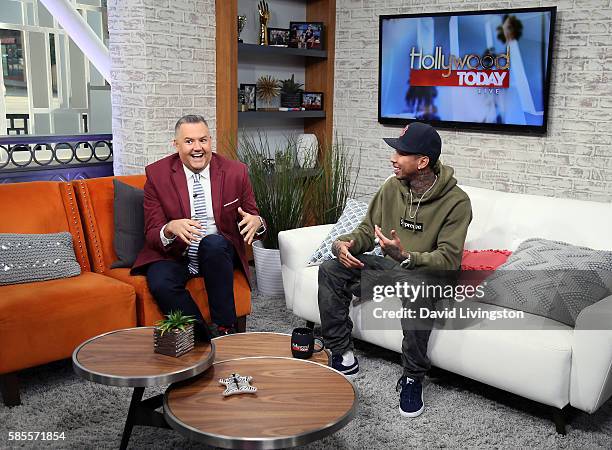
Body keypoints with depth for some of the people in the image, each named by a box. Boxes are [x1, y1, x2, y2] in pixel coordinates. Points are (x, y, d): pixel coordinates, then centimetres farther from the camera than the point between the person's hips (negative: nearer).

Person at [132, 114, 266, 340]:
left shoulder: (236, 172, -2)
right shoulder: (157, 174, -5)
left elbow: (252, 217, 7)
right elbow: (151, 235, -7)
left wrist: (256, 222, -20)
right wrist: (171, 229, -32)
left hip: (219, 252, 1)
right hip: (173, 254, 0)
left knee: (213, 242, -34)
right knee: (160, 284, -32)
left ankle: (224, 329, -21)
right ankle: (204, 336, -14)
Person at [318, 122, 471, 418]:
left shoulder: (456, 202, -16)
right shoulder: (392, 187, 1)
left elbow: (449, 260, -22)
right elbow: (367, 231, 8)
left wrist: (405, 256, -39)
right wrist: (345, 243, -17)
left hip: (426, 273, -6)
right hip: (388, 266, 6)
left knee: (416, 287, -41)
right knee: (330, 270, -12)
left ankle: (413, 378, -21)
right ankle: (343, 357, -3)